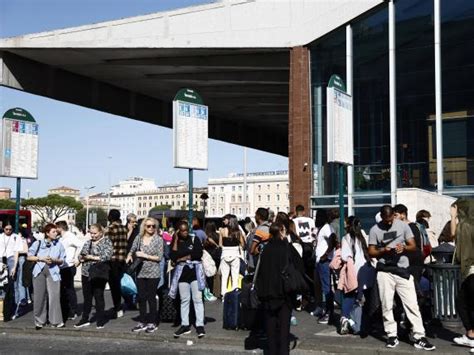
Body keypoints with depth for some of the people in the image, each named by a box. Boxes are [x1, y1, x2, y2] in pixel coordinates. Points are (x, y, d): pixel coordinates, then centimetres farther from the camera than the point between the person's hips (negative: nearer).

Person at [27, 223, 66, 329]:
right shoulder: (38, 243, 2)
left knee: (54, 296, -8)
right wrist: (41, 258, -10)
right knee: (39, 296, 4)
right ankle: (39, 321, 17)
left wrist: (54, 260, -12)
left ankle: (56, 321, -1)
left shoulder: (59, 245, 3)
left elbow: (62, 260, 7)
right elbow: (29, 256, 4)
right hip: (39, 271, 0)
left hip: (53, 272, 0)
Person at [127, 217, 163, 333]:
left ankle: (152, 323, 13)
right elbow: (132, 251, 15)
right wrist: (129, 256, -6)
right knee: (141, 298, 9)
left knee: (151, 297, 2)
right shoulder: (139, 238, 6)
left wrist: (144, 255, -13)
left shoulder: (158, 239, -4)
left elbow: (159, 257, -8)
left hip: (153, 273, -3)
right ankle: (142, 322, 19)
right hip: (140, 272, 4)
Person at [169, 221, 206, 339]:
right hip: (182, 272, 3)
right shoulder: (175, 242, 8)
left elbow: (198, 254, -11)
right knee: (184, 300, 7)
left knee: (197, 299, -3)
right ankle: (185, 325, 13)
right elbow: (173, 257, -5)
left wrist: (182, 258, -8)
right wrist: (176, 240, -6)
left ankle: (200, 325, -2)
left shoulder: (194, 239, 1)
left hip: (195, 271, -2)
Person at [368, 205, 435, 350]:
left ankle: (419, 337, 2)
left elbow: (413, 246, 4)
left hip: (403, 270, 0)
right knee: (387, 306, 5)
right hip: (385, 272, 0)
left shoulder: (403, 225, 2)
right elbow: (371, 252, 2)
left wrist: (404, 247, -17)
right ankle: (392, 335, 16)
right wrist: (383, 250, -17)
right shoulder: (375, 230, 0)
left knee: (412, 304, -2)